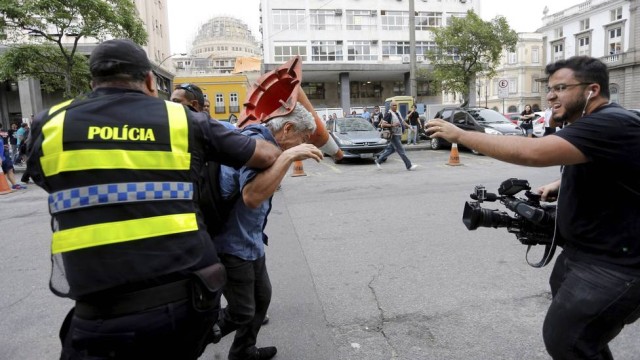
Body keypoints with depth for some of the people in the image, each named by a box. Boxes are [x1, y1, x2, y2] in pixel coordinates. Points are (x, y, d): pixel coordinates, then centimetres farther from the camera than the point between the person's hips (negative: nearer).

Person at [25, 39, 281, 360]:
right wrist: (280, 151, 33)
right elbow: (265, 155, 11)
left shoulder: (49, 125, 4)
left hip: (106, 317, -1)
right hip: (190, 300, 2)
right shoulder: (183, 121, 2)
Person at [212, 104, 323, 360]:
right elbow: (251, 197, -41)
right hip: (233, 246, -10)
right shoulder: (255, 143, -24)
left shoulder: (263, 141, 7)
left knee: (262, 297, 21)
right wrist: (288, 156, -39)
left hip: (250, 242, 10)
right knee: (241, 313, 3)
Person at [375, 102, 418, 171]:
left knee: (391, 149, 16)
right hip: (394, 135, -9)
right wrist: (392, 125, -26)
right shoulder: (389, 114, -13)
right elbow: (383, 124, -18)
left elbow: (403, 121, 25)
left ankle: (378, 160, 26)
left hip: (399, 135, 9)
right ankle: (409, 166, -1)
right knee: (401, 151, -5)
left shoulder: (398, 113, 13)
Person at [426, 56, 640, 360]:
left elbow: (532, 152, -38)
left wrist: (460, 135, -31)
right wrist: (561, 185, 11)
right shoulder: (593, 124, 10)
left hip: (613, 264, -10)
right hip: (582, 252, 10)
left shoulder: (611, 124, -24)